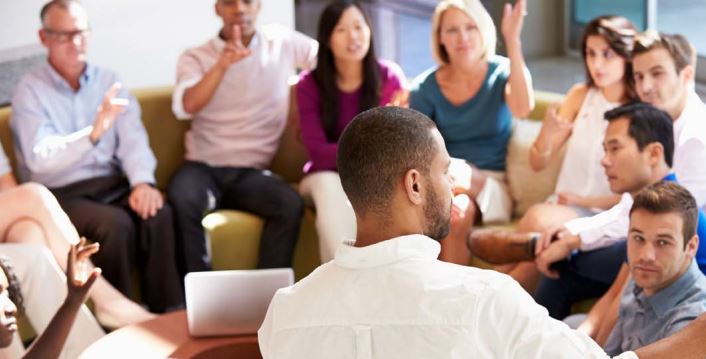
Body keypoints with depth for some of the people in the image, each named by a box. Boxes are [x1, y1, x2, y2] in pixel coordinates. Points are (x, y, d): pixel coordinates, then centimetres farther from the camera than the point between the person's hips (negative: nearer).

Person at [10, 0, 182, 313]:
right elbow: (38, 158, -19)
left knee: (157, 213, -25)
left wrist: (142, 181, -22)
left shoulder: (108, 82, 11)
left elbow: (133, 138, -1)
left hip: (111, 183, 4)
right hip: (60, 194, -4)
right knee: (116, 224, -31)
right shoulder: (30, 90, -3)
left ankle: (168, 312, -16)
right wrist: (94, 133, -34)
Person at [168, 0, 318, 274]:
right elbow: (186, 107, -15)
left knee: (290, 204, -31)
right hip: (203, 167, -1)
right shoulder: (195, 58, 3)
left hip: (252, 171, 1)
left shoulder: (283, 43, 7)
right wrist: (222, 64, -27)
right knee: (181, 202, -34)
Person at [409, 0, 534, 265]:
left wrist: (513, 41, -32)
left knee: (456, 213, -33)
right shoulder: (425, 88, 1)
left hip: (490, 182, -1)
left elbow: (523, 108, -25)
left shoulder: (502, 72, -2)